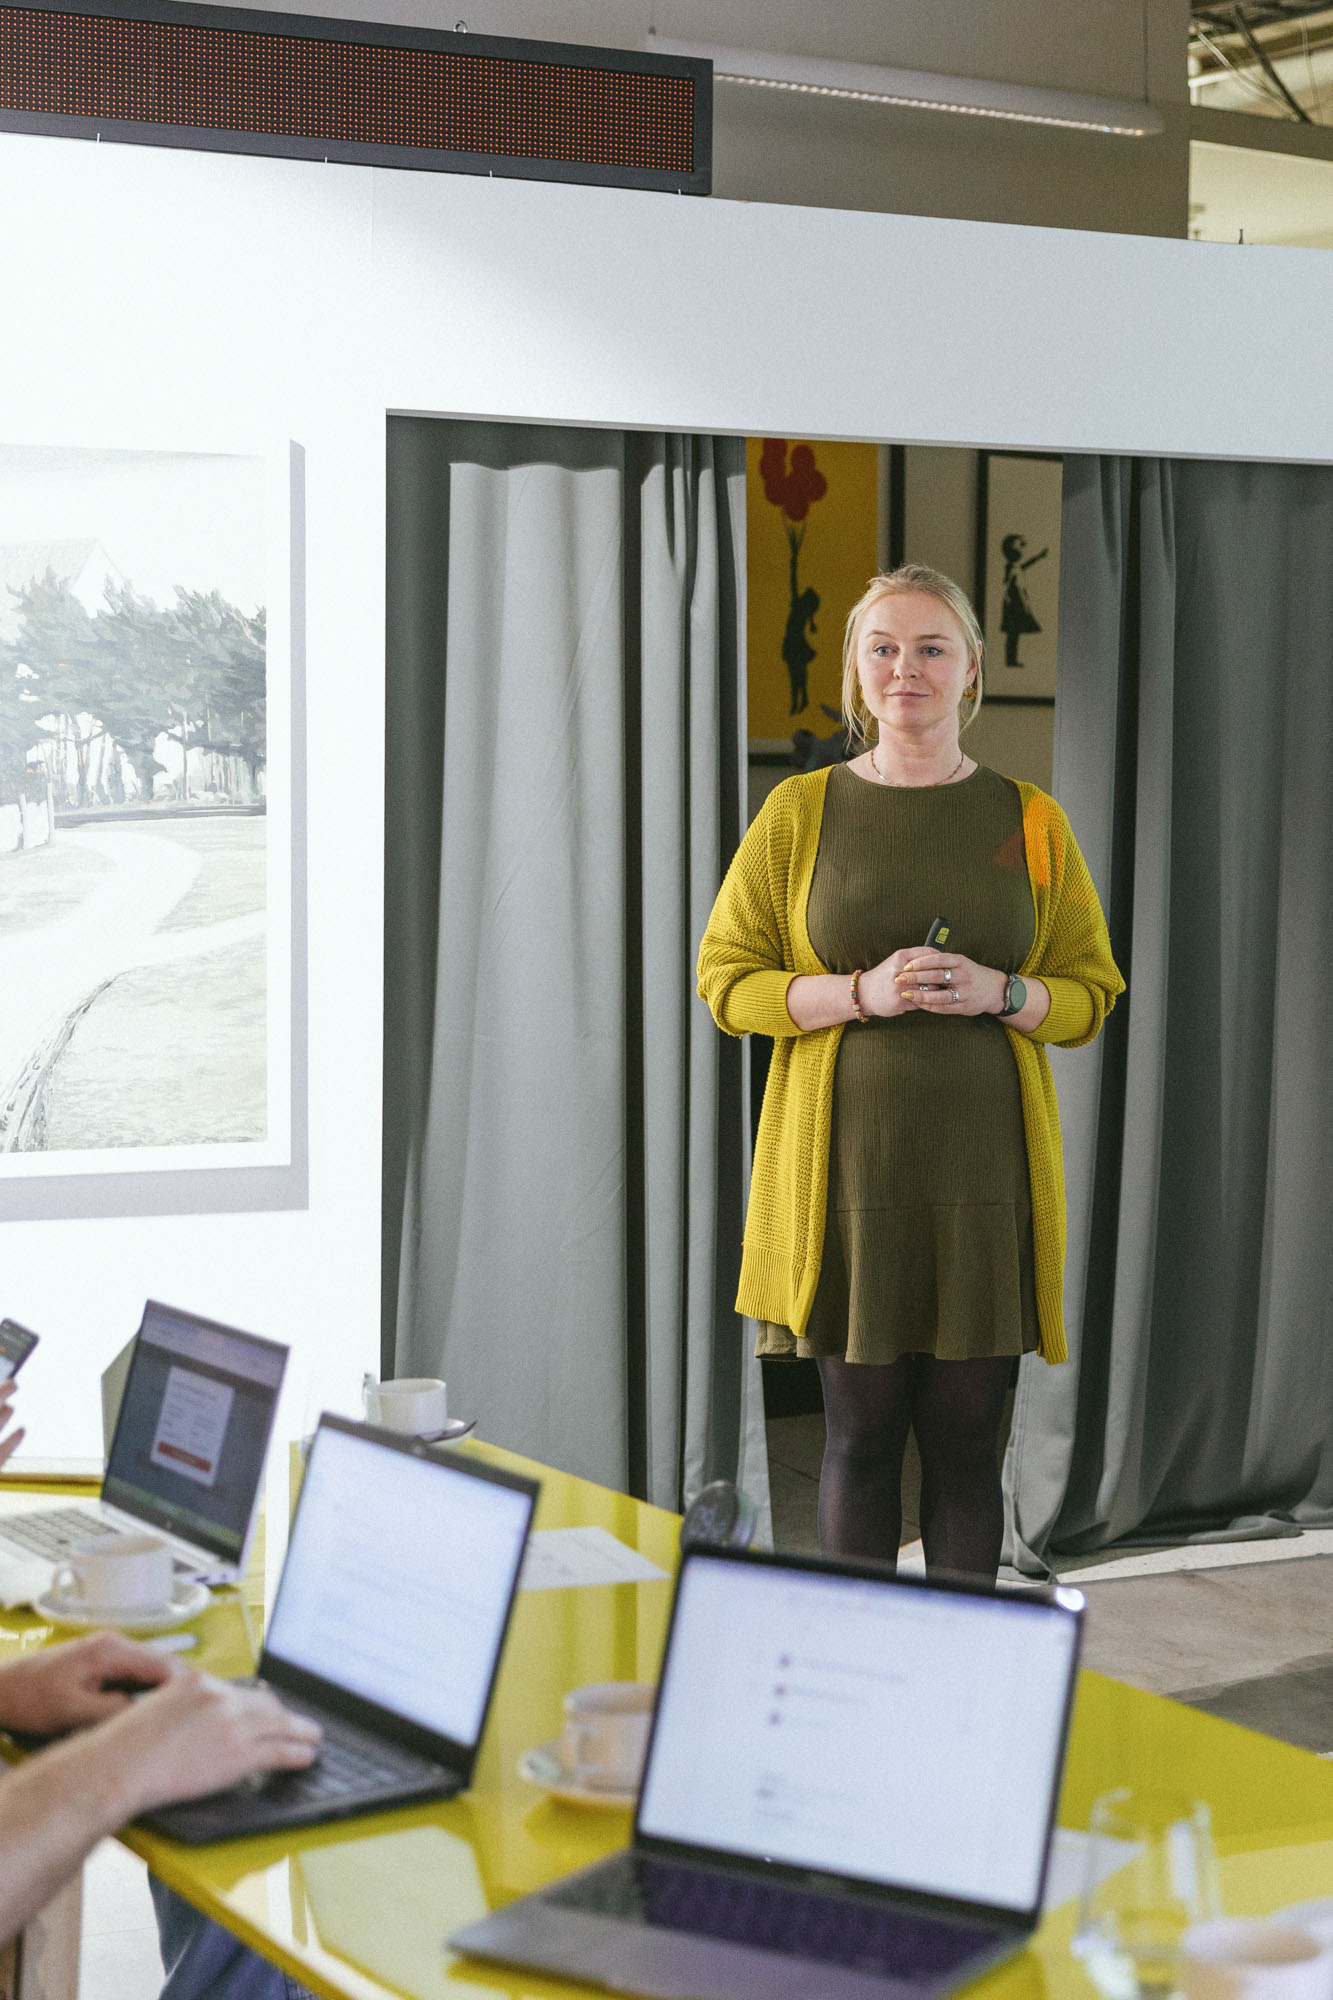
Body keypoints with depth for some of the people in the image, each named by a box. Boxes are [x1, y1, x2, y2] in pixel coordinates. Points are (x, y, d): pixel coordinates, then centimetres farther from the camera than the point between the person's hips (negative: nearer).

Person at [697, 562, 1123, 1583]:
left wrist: (996, 992, -11)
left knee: (968, 1438, 3)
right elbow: (726, 982, 4)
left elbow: (1092, 995, 10)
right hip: (846, 1163, -1)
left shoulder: (1029, 820, 7)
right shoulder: (801, 811, 5)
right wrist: (860, 992, -12)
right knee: (861, 1430, 3)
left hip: (984, 1165, 1)